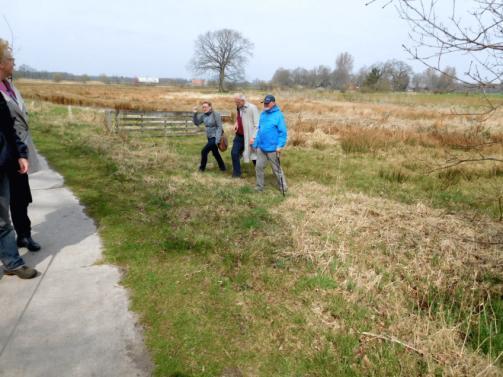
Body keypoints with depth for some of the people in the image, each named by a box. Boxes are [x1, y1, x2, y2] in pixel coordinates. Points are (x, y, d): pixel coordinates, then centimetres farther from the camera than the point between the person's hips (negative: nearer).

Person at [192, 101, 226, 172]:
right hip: (210, 137, 8)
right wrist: (195, 114, -10)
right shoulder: (203, 115, 2)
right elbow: (196, 122, 5)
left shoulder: (215, 114, -17)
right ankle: (222, 167, 34)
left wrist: (217, 140, -22)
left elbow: (219, 127, -17)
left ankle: (202, 167, 10)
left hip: (215, 137, -8)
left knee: (204, 151, -9)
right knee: (215, 153, 18)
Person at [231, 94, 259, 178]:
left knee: (254, 155, 7)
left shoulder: (252, 108, -16)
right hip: (239, 136, 7)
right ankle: (236, 173, 16)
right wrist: (236, 123, 2)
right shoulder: (238, 108, 7)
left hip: (248, 136, -6)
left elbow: (257, 125, -18)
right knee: (234, 153, 2)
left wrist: (253, 137, -22)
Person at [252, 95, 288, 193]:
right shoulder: (262, 114, 8)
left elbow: (283, 132, -15)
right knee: (259, 167, 10)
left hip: (272, 148, -6)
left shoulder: (278, 115, -13)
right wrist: (255, 143, 15)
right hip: (261, 147, 6)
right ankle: (259, 187, 24)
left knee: (276, 169, 6)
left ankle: (283, 187, 22)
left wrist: (280, 146, -21)